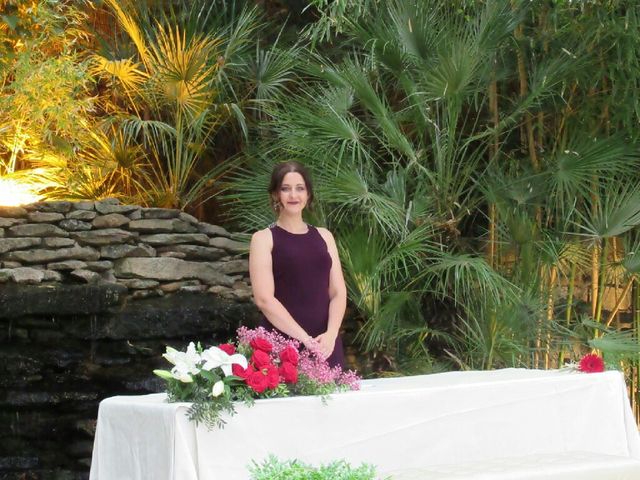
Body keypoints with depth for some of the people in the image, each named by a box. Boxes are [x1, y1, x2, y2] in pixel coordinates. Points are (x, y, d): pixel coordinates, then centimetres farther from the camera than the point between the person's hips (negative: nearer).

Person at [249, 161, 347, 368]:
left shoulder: (324, 236, 15)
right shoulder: (264, 239, 2)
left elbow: (338, 292, 9)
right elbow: (264, 299, -9)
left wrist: (331, 334, -10)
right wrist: (305, 339, -16)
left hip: (325, 346, 4)